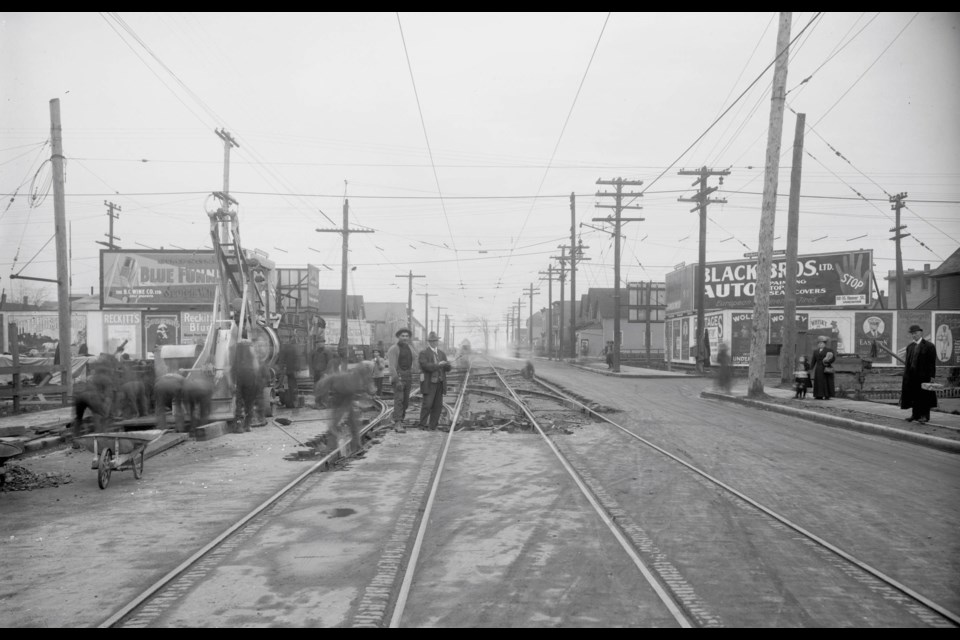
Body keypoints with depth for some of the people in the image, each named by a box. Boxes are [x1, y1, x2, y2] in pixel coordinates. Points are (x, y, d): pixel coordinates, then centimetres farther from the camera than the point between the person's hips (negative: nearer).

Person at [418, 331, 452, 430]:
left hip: (439, 383, 5)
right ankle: (423, 425, 2)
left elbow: (447, 368, 6)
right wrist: (438, 365, -25)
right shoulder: (423, 353, -5)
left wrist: (449, 365, -17)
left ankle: (433, 425, 9)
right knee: (427, 404, -9)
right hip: (429, 383, -5)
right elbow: (426, 366, -19)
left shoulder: (442, 354, 13)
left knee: (438, 405, 2)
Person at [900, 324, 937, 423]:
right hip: (912, 376, 5)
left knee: (924, 396, 1)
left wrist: (932, 376, -13)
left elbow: (932, 362, -8)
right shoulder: (909, 346, 14)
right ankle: (915, 415, 14)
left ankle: (925, 416, 8)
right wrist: (906, 373, 11)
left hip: (924, 376, -5)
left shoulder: (929, 346, -4)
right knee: (913, 396, 7)